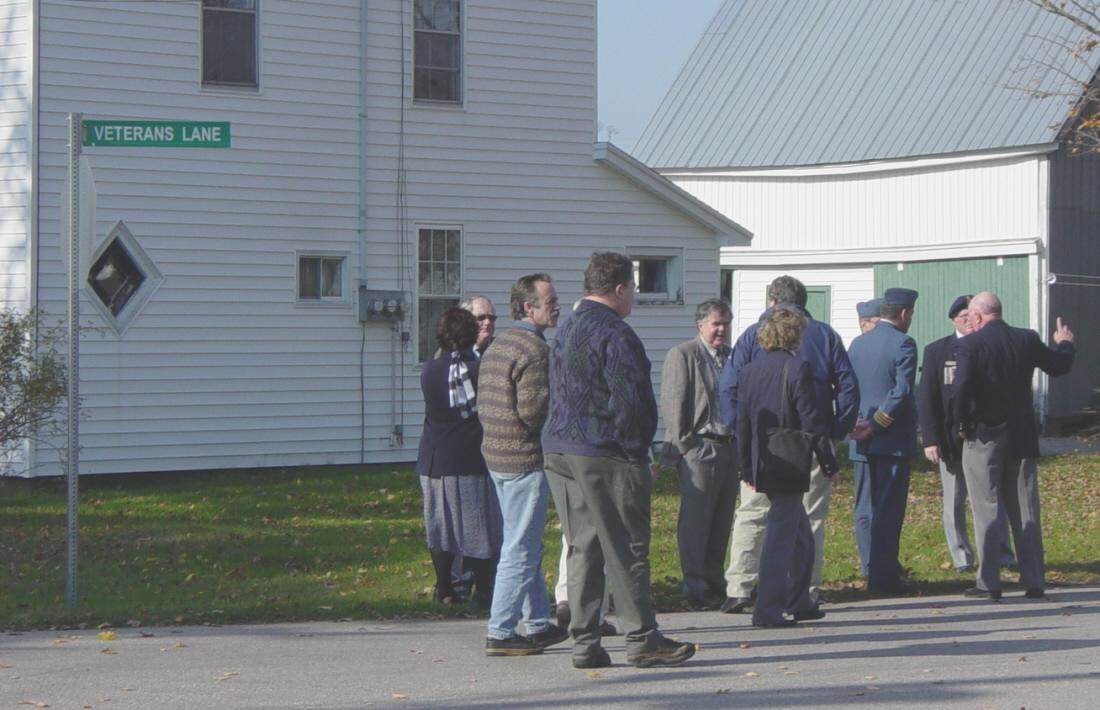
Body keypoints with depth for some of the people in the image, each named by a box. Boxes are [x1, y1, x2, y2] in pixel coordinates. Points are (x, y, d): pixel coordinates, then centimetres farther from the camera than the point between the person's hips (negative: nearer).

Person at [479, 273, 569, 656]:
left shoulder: (497, 347, 15)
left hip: (495, 453, 10)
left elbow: (482, 405, 16)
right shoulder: (534, 348, -16)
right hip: (525, 458, -10)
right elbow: (533, 409, -22)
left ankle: (538, 624, 26)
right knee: (521, 548, -5)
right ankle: (500, 632, -4)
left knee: (525, 544, 18)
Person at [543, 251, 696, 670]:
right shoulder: (615, 334, -13)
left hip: (559, 452, 9)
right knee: (627, 549, -2)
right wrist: (637, 448, -5)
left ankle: (584, 644, 8)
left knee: (582, 548, 9)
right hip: (605, 456, -9)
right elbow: (629, 400, -17)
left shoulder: (564, 333, 16)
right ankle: (642, 639, 1)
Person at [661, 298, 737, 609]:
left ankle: (715, 581, 18)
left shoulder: (732, 356, 16)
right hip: (699, 447, -7)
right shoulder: (682, 356, -4)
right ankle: (695, 586, -1)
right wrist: (685, 445, -13)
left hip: (729, 447, 7)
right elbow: (674, 406, -9)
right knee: (695, 519, -5)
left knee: (722, 519, 10)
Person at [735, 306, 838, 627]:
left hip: (762, 465, 7)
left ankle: (799, 602, 25)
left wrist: (746, 467, 18)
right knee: (781, 535, -3)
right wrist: (827, 460, -5)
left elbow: (742, 423, 11)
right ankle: (767, 609, -4)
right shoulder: (797, 369, -13)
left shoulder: (749, 371, 7)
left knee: (801, 533, 19)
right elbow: (812, 421, -13)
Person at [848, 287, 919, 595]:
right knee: (888, 509, -3)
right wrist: (878, 424, -12)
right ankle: (884, 577, -3)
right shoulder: (902, 344, -10)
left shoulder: (857, 344, 9)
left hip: (862, 443, 6)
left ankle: (873, 570, 16)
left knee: (865, 509, 11)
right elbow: (902, 392, -19)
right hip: (894, 440, -6)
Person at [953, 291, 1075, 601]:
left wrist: (962, 424, -8)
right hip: (1022, 437, 4)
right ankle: (1034, 582, 9)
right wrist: (1065, 344, 36)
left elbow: (962, 387, -23)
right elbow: (1059, 366, 15)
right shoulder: (1027, 339, 2)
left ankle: (989, 583, -1)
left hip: (984, 436, -4)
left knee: (987, 511, 0)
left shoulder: (970, 344, -12)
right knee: (1025, 511, 9)